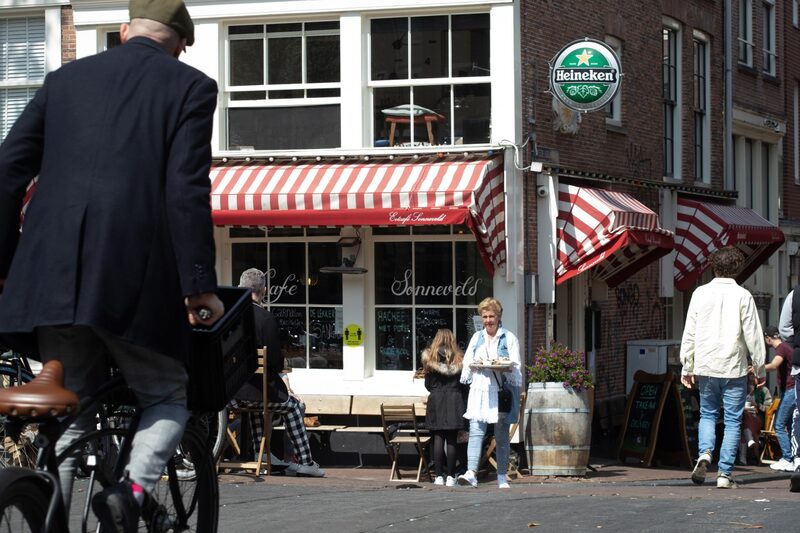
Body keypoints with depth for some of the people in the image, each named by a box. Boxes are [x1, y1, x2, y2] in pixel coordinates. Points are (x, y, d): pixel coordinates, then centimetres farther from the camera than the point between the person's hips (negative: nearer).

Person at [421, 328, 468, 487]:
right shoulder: (459, 358, 3)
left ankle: (439, 476, -3)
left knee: (438, 438, 1)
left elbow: (427, 384, 8)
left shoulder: (430, 358, 4)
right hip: (455, 398, 0)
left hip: (436, 399, 0)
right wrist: (463, 401, 16)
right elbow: (464, 384, 3)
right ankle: (451, 476, -1)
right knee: (452, 440, 0)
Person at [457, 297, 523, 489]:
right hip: (480, 390, 2)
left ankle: (502, 477, 9)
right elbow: (466, 362, 15)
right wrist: (474, 364, -7)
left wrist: (507, 367, -21)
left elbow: (516, 366, 1)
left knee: (502, 435, 3)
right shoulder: (477, 337, 17)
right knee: (475, 430, -12)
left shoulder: (509, 338, 6)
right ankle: (471, 472, -22)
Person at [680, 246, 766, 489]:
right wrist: (760, 369, 4)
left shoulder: (701, 293, 0)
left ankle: (704, 453, -8)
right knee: (732, 421, 5)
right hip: (734, 368, -2)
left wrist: (687, 366, 10)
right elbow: (753, 335, -5)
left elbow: (689, 333, 2)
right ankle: (725, 474, 0)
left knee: (707, 414, 18)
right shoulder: (742, 296, -6)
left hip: (706, 367, 2)